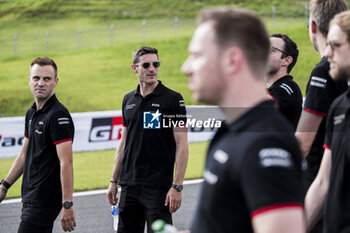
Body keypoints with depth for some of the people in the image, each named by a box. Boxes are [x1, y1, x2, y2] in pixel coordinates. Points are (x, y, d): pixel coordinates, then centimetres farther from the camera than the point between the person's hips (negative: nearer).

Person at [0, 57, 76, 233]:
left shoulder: (58, 115, -15)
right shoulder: (32, 113, 14)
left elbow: (66, 162, -21)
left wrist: (67, 205, -25)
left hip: (45, 201, -9)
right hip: (31, 197, 9)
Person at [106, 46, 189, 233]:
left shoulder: (172, 99, -5)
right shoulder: (128, 100, 13)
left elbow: (182, 145, -9)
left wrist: (177, 186, -16)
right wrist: (114, 181, 15)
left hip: (158, 186, -6)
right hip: (129, 185, 6)